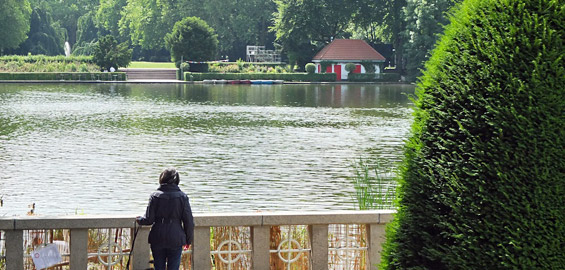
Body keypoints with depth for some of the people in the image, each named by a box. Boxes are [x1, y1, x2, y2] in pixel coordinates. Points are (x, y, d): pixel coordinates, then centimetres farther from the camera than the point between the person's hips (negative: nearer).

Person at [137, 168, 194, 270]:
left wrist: (139, 219, 17)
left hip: (157, 239, 1)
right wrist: (188, 240, 10)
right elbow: (189, 221, -2)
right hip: (175, 239, -1)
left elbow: (149, 219, -5)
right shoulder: (182, 196, -4)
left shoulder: (155, 196, -4)